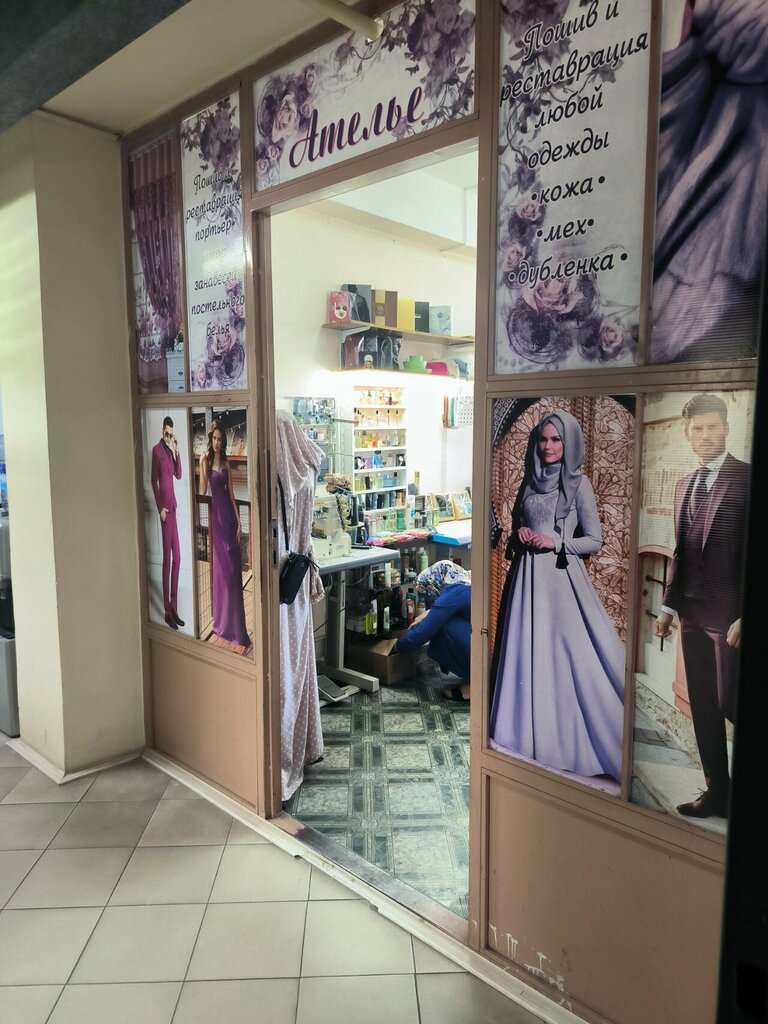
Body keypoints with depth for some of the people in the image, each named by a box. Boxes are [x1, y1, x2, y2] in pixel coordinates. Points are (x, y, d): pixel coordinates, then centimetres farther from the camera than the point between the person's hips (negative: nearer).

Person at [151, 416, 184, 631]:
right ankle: (167, 611, 0)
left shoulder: (170, 450, 16)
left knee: (177, 557, 9)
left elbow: (179, 474, 16)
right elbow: (154, 481, -9)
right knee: (167, 557, -7)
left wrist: (177, 452, 6)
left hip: (173, 505, 8)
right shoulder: (157, 450, -7)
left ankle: (173, 608, 16)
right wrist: (160, 507, -12)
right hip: (164, 506, -8)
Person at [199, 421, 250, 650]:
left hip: (228, 514, 3)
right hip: (214, 513, -3)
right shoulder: (205, 461, 0)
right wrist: (203, 464, -16)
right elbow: (203, 490, -10)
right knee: (220, 567, 4)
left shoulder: (226, 464, 11)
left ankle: (234, 625, 11)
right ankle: (222, 622, 18)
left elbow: (232, 494, 7)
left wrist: (239, 522, 3)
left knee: (233, 568, 1)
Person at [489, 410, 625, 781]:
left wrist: (556, 543, -15)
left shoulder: (578, 484, -2)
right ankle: (529, 734, 19)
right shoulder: (529, 481, 12)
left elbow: (594, 541, -3)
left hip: (562, 576, -4)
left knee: (566, 654, -5)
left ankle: (569, 738, 9)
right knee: (527, 651, 6)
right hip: (528, 576, 5)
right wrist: (519, 536, 0)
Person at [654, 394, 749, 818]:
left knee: (731, 704, -2)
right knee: (702, 707, 11)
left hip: (731, 614, -6)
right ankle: (717, 792, 24)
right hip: (693, 613, 7)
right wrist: (669, 605, 11)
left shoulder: (748, 478, -8)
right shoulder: (683, 485, 13)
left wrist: (745, 616, -17)